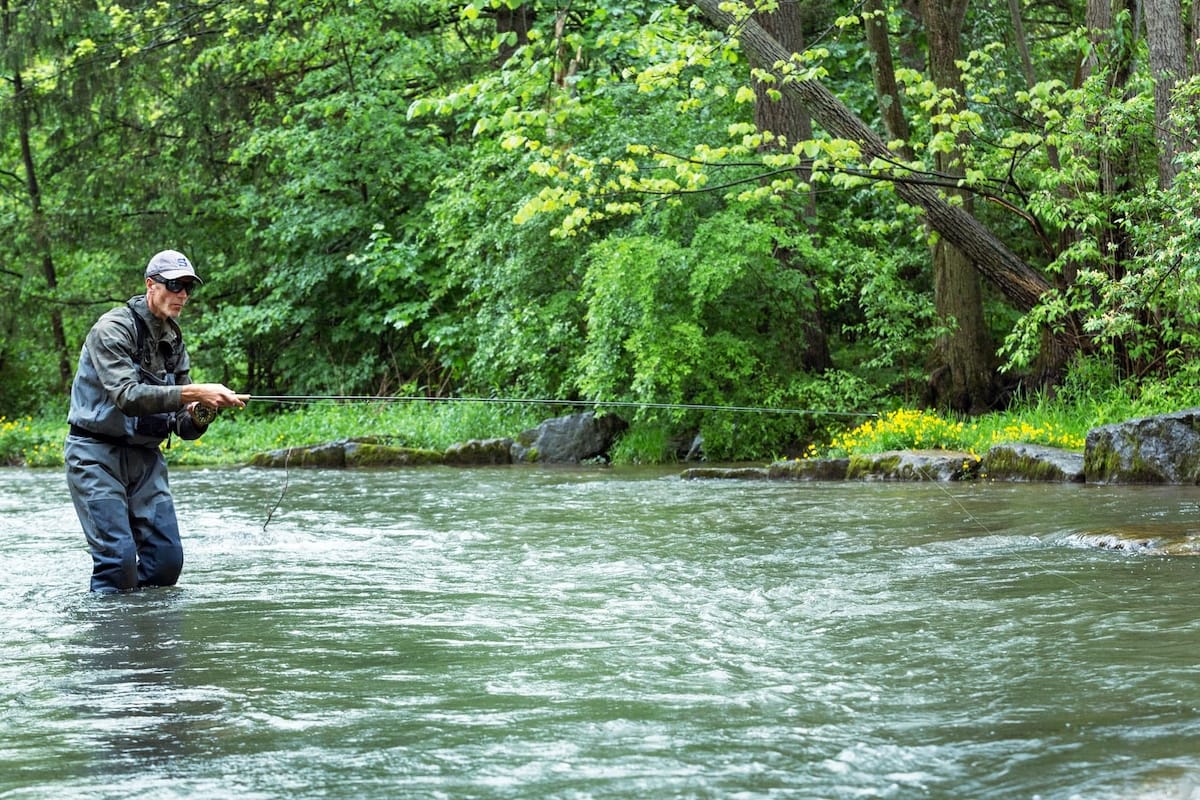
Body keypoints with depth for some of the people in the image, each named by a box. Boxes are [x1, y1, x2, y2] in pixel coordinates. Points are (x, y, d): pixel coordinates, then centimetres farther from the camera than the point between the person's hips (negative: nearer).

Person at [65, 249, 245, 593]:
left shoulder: (174, 343, 11)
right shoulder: (112, 329, -12)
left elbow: (183, 427, 9)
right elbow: (127, 396, -28)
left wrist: (198, 417, -15)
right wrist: (193, 392, -35)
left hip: (145, 457, 7)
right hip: (96, 453, -7)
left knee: (167, 559, -3)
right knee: (118, 557, -17)